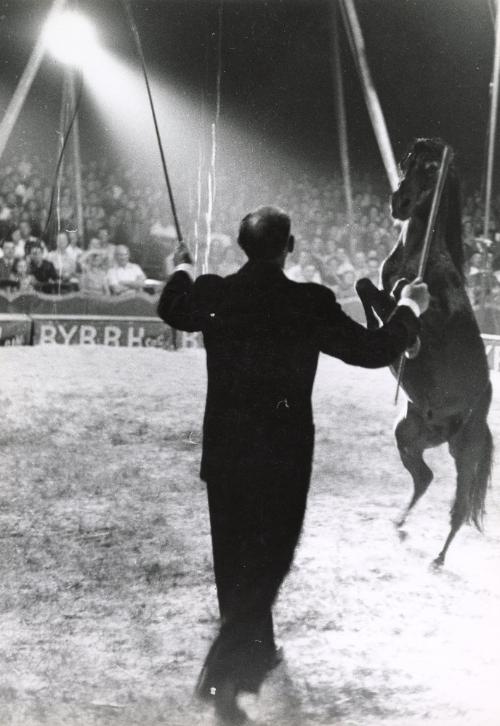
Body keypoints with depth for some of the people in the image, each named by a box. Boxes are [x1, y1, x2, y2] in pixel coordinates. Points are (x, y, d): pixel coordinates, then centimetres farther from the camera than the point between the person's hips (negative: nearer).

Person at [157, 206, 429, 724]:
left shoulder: (212, 294, -6)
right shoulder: (311, 303, -17)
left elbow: (170, 310, 18)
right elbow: (374, 350, -7)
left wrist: (182, 269, 39)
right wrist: (409, 309, 11)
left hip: (225, 453, 4)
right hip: (282, 458, -4)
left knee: (235, 559, 20)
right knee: (267, 562, 3)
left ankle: (256, 653, 37)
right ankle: (225, 676, -9)